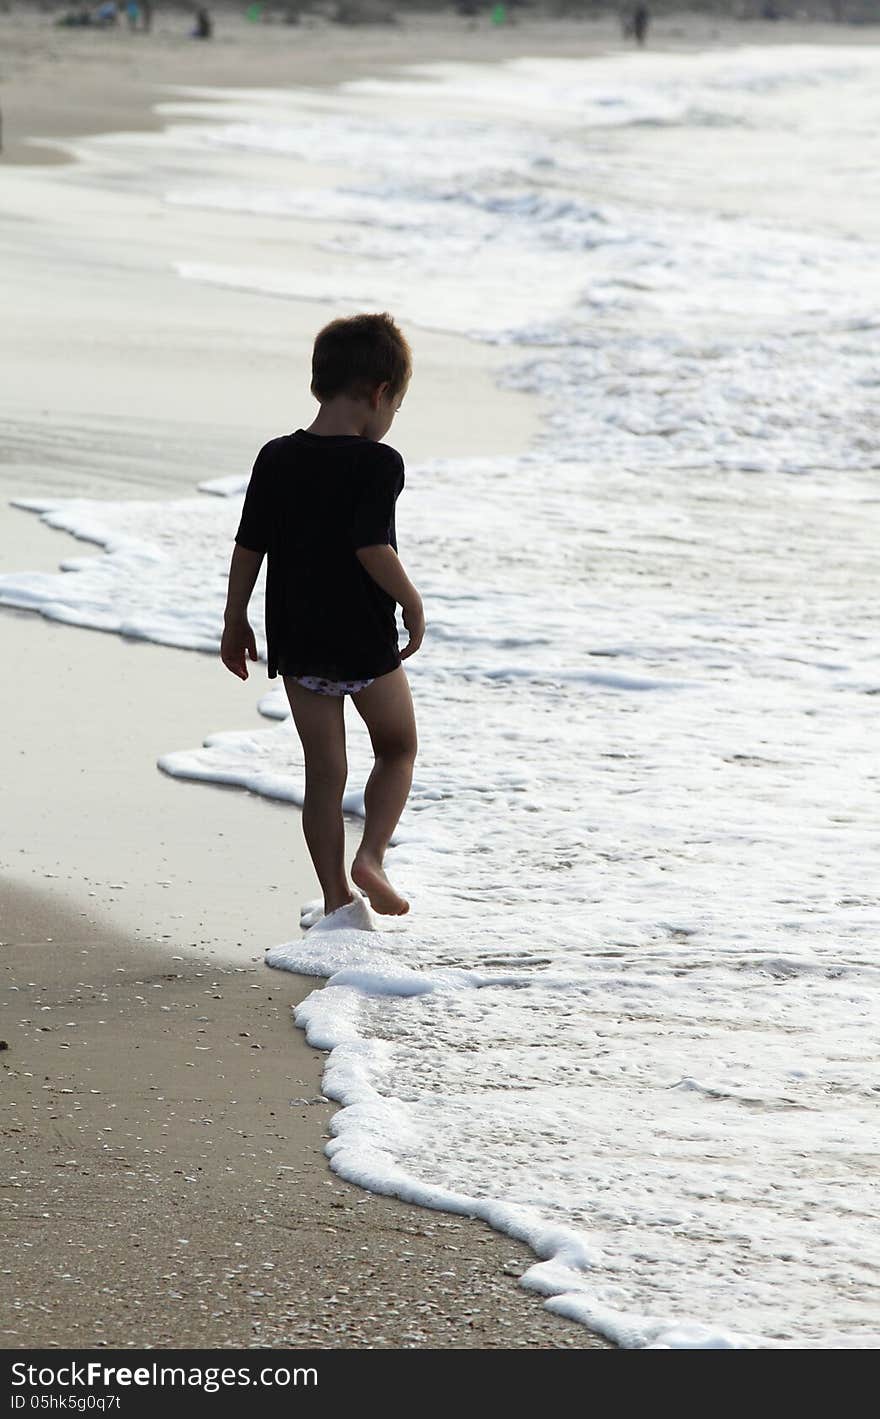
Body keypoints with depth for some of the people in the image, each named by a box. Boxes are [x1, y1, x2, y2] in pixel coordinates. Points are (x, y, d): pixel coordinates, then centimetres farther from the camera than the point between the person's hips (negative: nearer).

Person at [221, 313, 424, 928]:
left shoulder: (276, 460, 2)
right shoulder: (378, 464, -14)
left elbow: (248, 548, 4)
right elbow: (372, 549, -21)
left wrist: (235, 623, 14)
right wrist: (413, 603, -7)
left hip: (297, 642, 4)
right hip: (366, 643, -4)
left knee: (324, 772, 10)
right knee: (398, 748, 19)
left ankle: (339, 899, 10)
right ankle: (371, 856, 1)